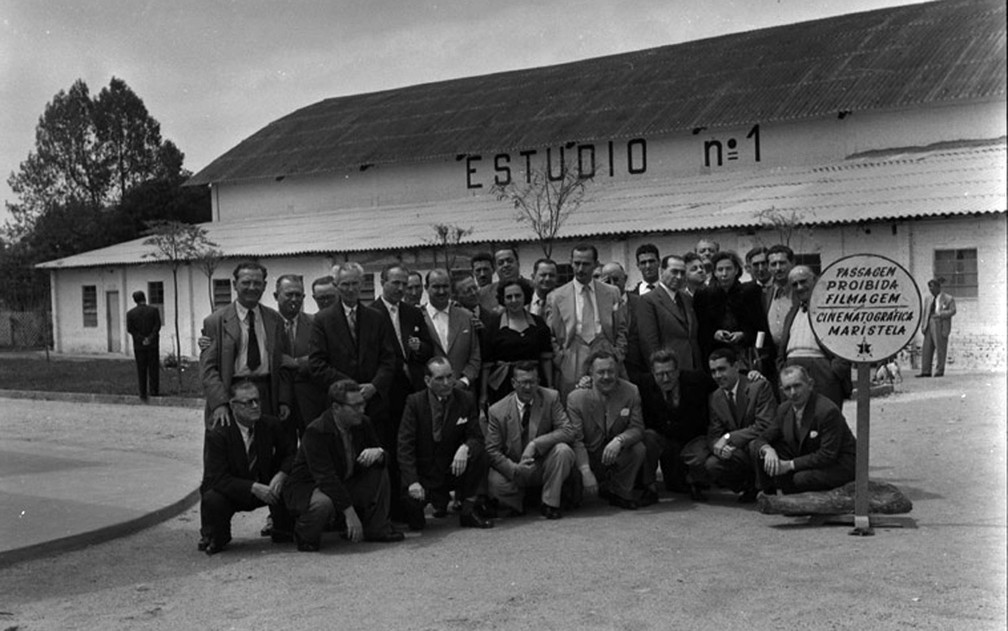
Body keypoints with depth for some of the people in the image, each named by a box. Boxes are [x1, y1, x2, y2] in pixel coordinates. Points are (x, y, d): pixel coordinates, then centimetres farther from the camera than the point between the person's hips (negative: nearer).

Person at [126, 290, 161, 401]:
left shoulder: (130, 313, -1)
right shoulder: (154, 310, -4)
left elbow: (130, 329, -5)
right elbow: (157, 325, -10)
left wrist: (142, 339, -7)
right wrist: (150, 338, -11)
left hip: (139, 345, 1)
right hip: (153, 344, -1)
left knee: (141, 370, 6)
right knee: (153, 368, 8)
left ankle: (143, 393, 5)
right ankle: (153, 391, 5)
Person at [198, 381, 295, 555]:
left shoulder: (271, 425, -8)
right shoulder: (217, 432, -20)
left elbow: (290, 454, 0)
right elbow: (218, 478, -24)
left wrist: (281, 474, -24)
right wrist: (253, 488, -35)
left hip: (263, 487, 3)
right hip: (229, 493, -3)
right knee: (212, 500, -35)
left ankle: (282, 532, 3)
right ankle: (214, 538, 2)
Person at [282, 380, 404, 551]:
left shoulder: (362, 424, -5)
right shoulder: (316, 432, -26)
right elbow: (326, 477, -31)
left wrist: (378, 453, -24)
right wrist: (350, 513, -35)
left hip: (343, 485, 7)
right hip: (306, 487, -7)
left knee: (379, 472, -11)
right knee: (324, 503, -39)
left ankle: (376, 530, -1)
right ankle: (305, 536, -6)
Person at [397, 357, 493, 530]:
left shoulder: (465, 399, -3)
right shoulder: (415, 402, -8)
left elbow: (476, 437, -2)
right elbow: (405, 446, -13)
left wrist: (465, 447, -29)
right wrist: (413, 481, -26)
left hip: (454, 469, 1)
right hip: (424, 473, -1)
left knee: (478, 451, -26)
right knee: (411, 499, -29)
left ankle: (470, 511, -13)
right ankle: (438, 498, 10)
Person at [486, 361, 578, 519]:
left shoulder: (551, 398, -6)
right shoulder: (497, 411, -7)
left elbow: (569, 431, -15)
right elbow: (492, 451, -6)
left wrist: (535, 444, -27)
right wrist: (514, 469, -24)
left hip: (543, 467, 0)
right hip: (514, 472, 0)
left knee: (563, 450, -30)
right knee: (494, 482, -31)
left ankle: (550, 503, -12)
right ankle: (519, 502, 5)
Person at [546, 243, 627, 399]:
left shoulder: (611, 294, 12)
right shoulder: (556, 297, 7)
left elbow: (621, 330, 15)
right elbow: (549, 335, 7)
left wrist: (617, 355, 3)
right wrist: (559, 359, -3)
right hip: (571, 367, -1)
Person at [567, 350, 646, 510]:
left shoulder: (631, 392, -9)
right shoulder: (576, 398, -14)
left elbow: (637, 428, -11)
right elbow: (576, 439, -18)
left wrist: (619, 440, -35)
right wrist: (586, 472, -31)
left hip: (618, 455, 0)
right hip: (589, 456, 0)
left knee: (638, 449, -27)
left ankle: (619, 493, -3)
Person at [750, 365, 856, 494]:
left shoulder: (828, 411, -24)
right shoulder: (784, 409, -1)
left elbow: (827, 456, -25)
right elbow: (762, 439, 0)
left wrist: (790, 465, -28)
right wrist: (768, 450, -26)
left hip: (836, 465, -7)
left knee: (801, 478, -38)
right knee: (755, 447, -8)